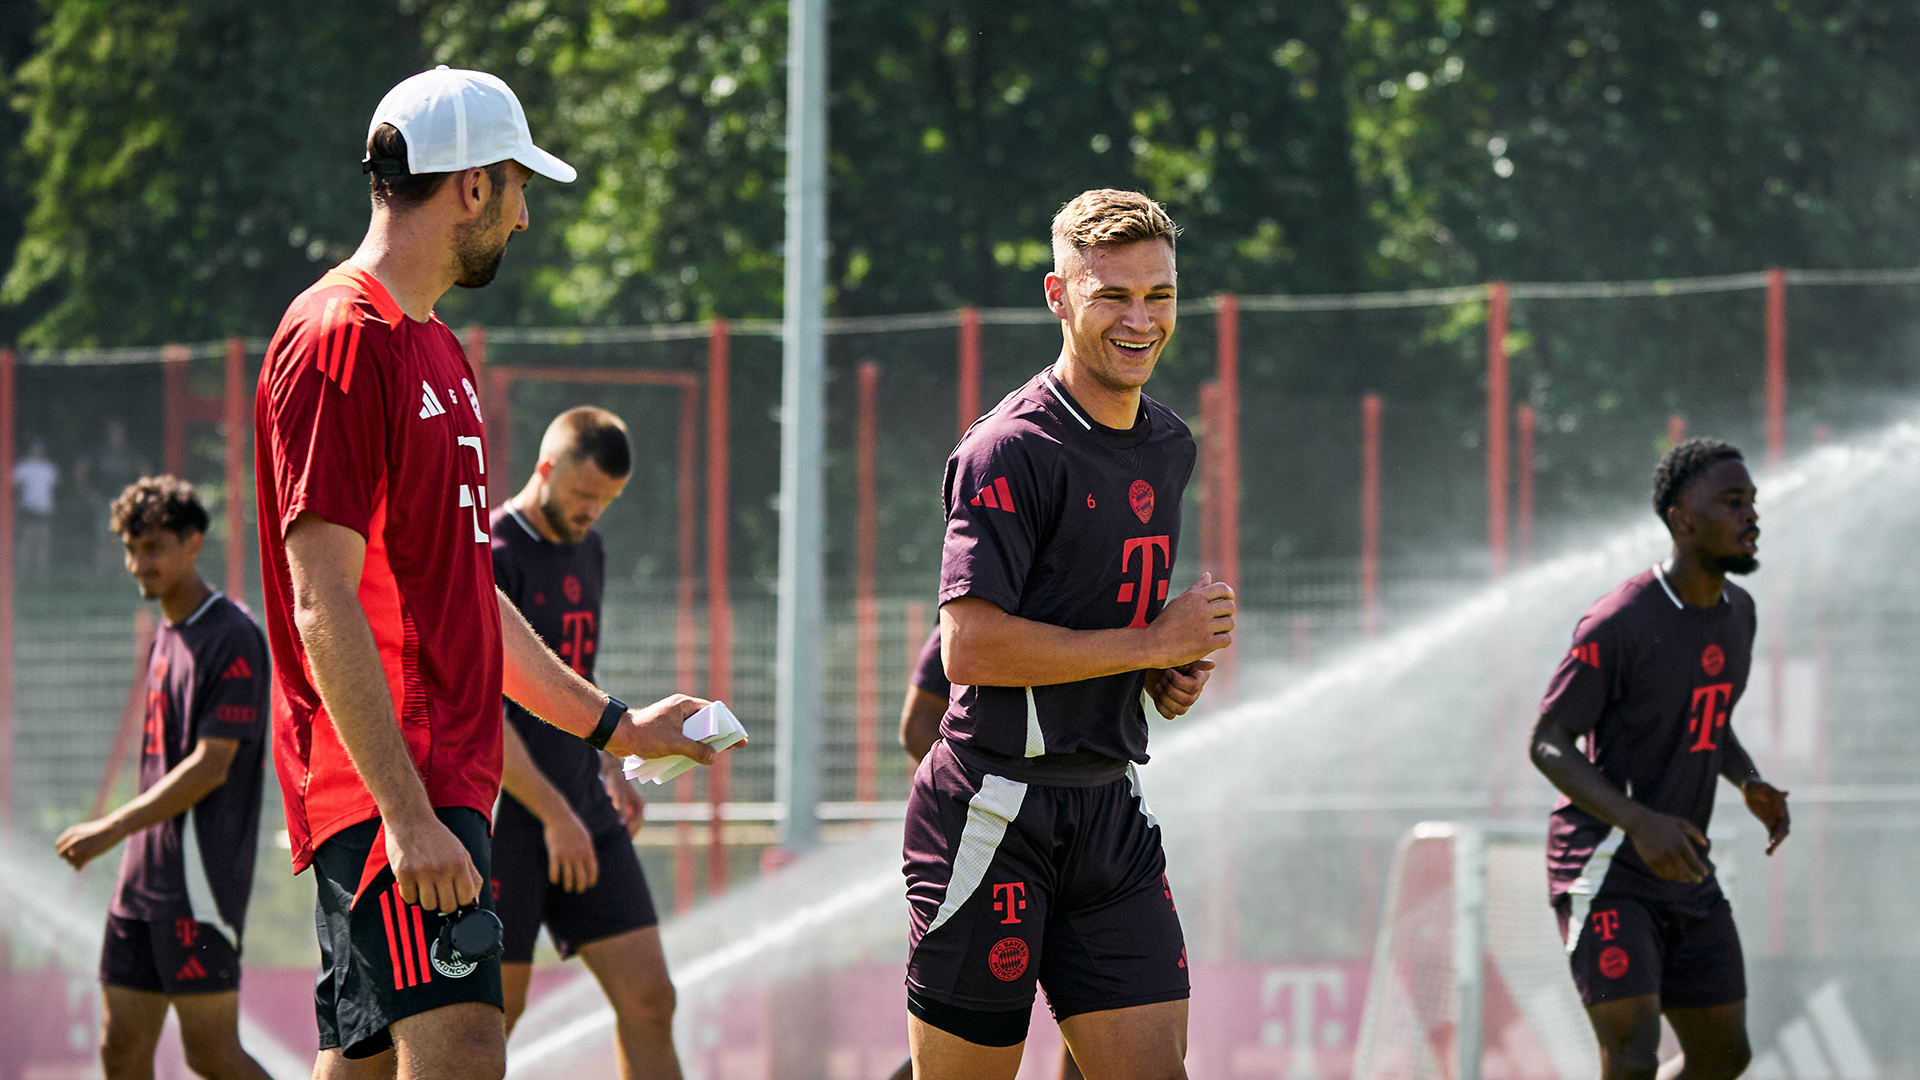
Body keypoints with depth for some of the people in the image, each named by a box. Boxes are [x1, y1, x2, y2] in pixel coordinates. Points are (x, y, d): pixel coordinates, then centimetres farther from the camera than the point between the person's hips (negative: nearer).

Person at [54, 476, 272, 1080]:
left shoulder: (232, 639, -11)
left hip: (201, 882, -9)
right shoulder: (166, 637, 17)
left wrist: (113, 829, -18)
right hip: (144, 881, 9)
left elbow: (210, 766, -17)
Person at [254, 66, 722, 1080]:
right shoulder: (341, 341, -10)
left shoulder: (433, 350, 22)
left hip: (438, 784, 10)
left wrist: (610, 722, 33)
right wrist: (406, 812, -23)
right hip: (385, 783, -10)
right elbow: (323, 608, -17)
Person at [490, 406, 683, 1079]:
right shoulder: (490, 558, -13)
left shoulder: (585, 550, 14)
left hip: (584, 814, 8)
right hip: (506, 818, -7)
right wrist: (554, 815, -20)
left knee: (648, 996, -2)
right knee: (495, 1010, -3)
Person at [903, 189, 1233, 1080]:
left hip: (1110, 807, 7)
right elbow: (971, 647, -20)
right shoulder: (1011, 450, -13)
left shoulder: (1170, 447, 15)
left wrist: (1171, 673, 8)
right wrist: (1154, 644, -14)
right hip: (995, 807, -7)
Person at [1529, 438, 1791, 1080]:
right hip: (1605, 875, -8)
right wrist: (1639, 822, -29)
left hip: (1685, 876, 8)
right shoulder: (1619, 624, -18)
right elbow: (1548, 743, -16)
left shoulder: (1736, 612, 7)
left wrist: (1751, 784, 0)